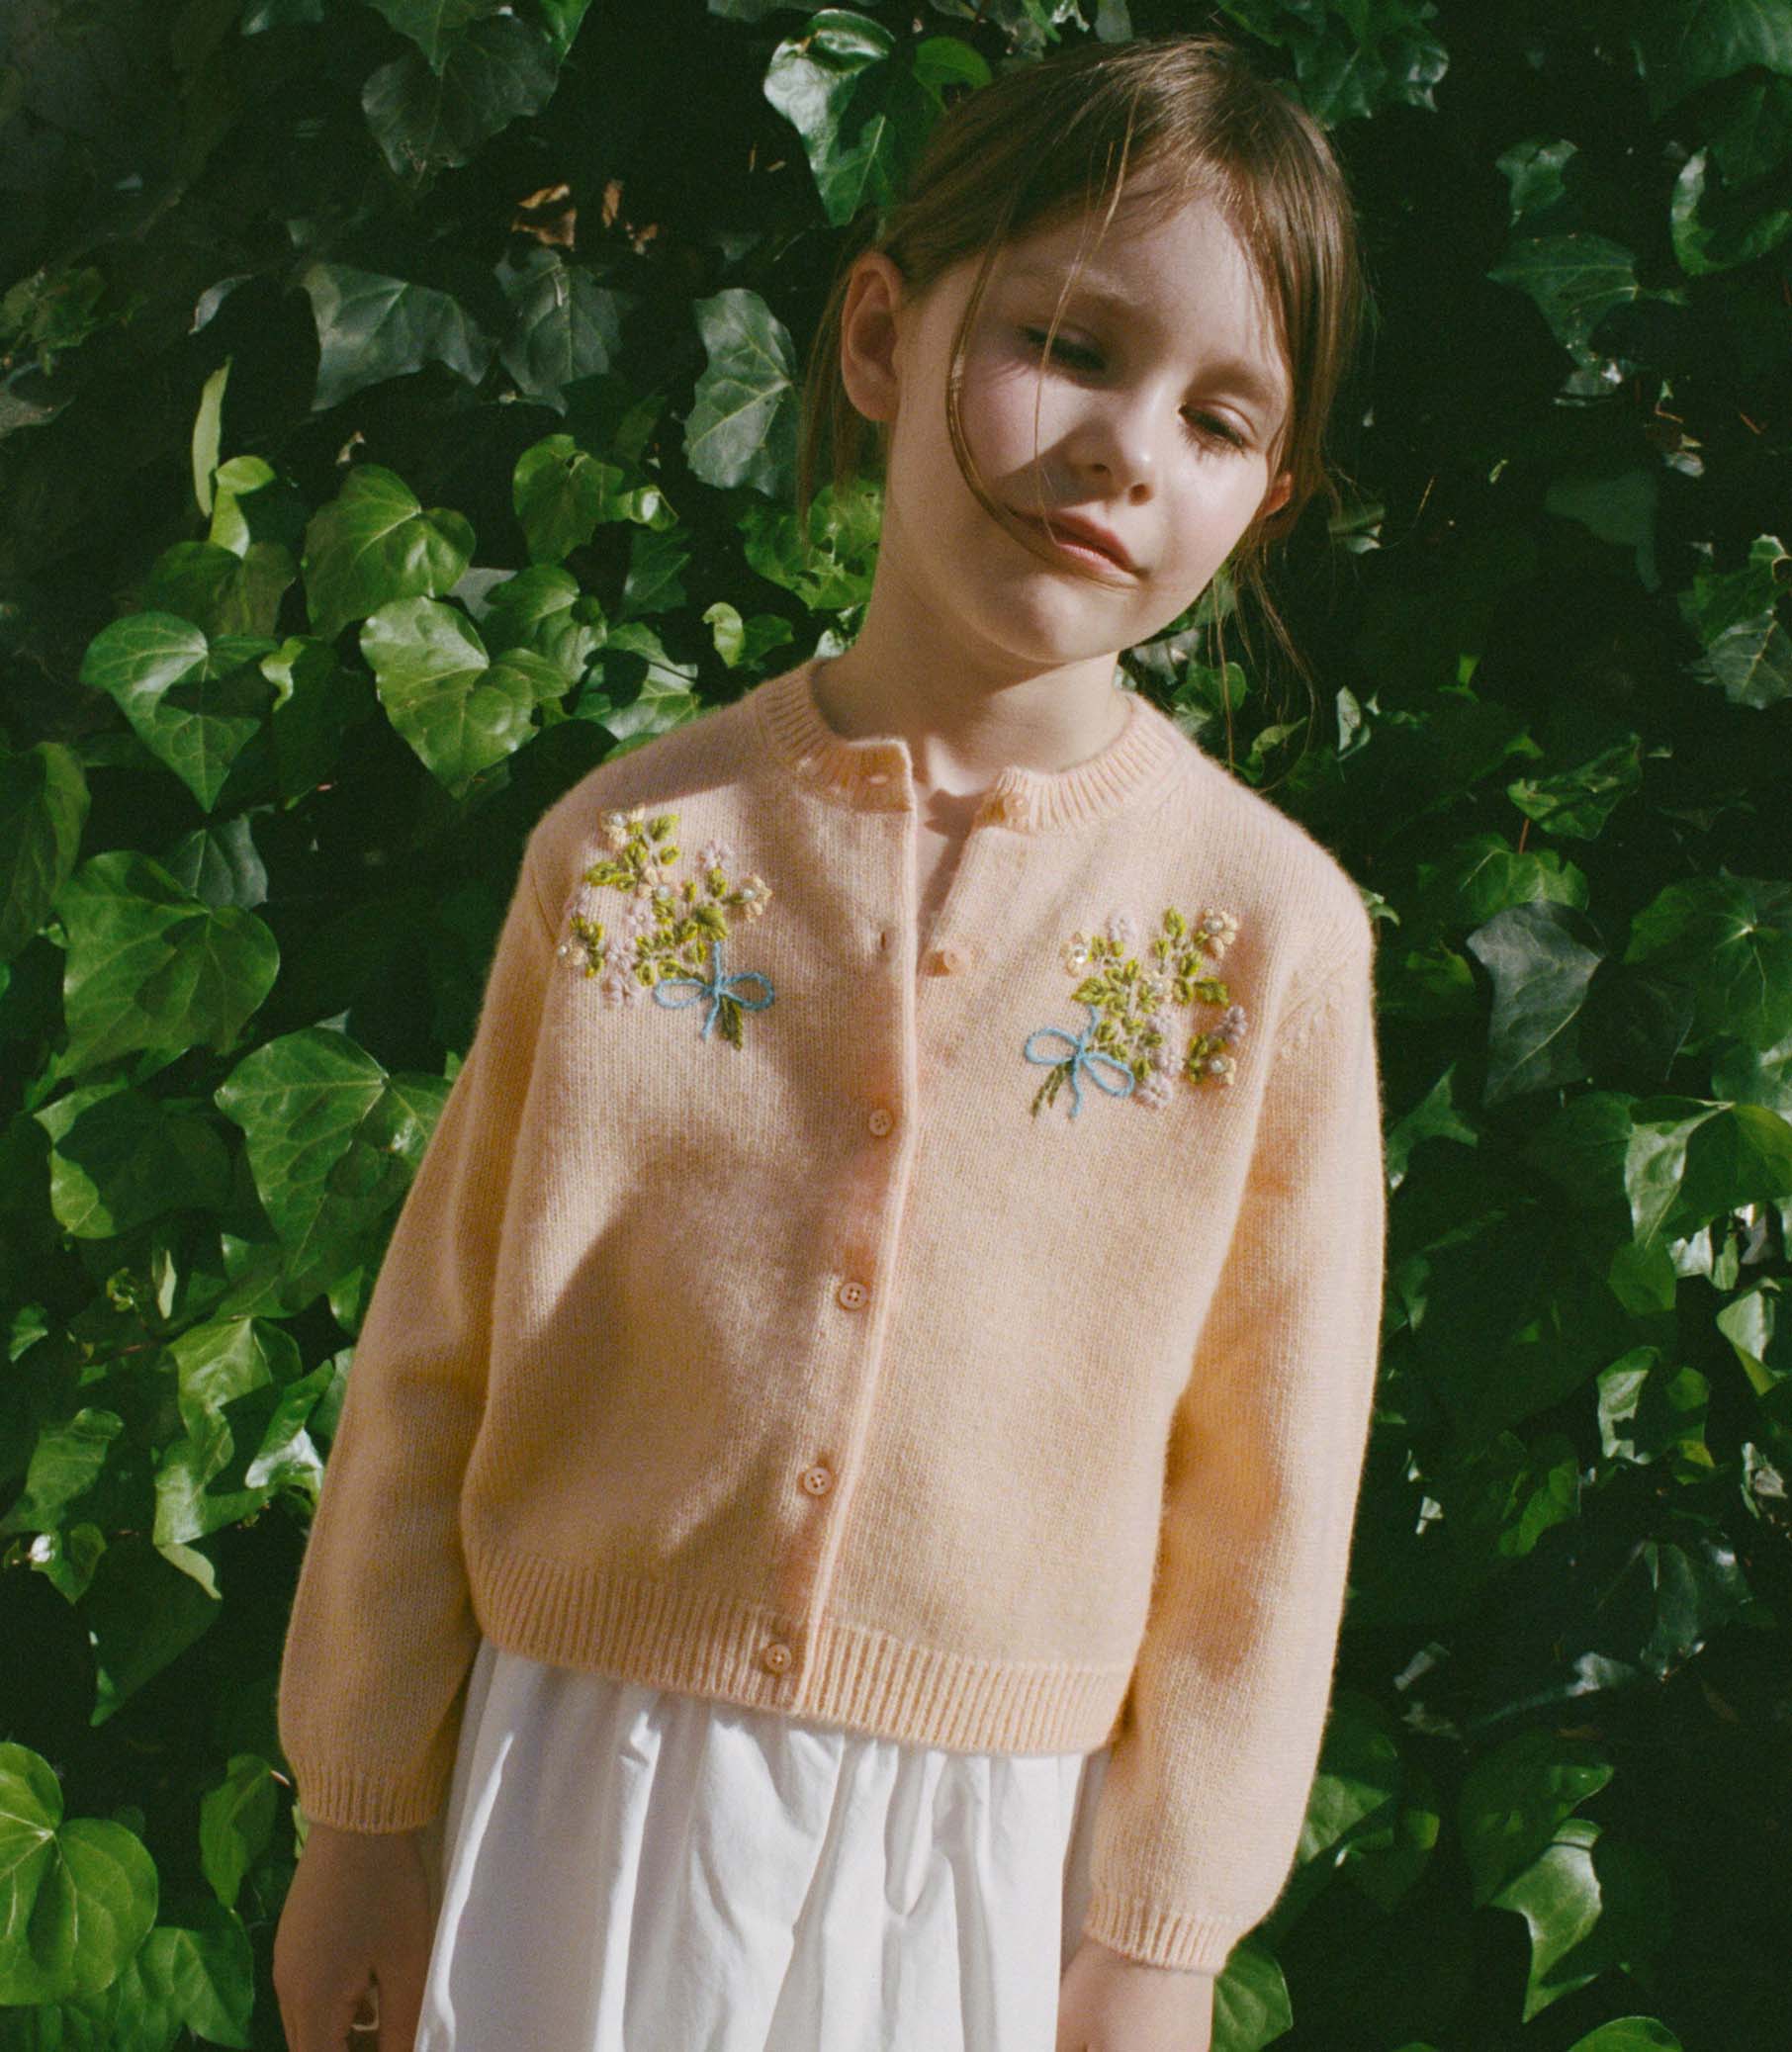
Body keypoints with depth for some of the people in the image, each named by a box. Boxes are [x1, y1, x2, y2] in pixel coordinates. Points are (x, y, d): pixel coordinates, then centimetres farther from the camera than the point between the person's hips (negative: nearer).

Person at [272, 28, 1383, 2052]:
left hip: (993, 1843, 0)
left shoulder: (1271, 927, -9)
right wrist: (364, 1809, 5)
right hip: (590, 1787, 1)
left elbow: (1266, 1489, -3)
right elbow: (437, 1356, 0)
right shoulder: (629, 841, -6)